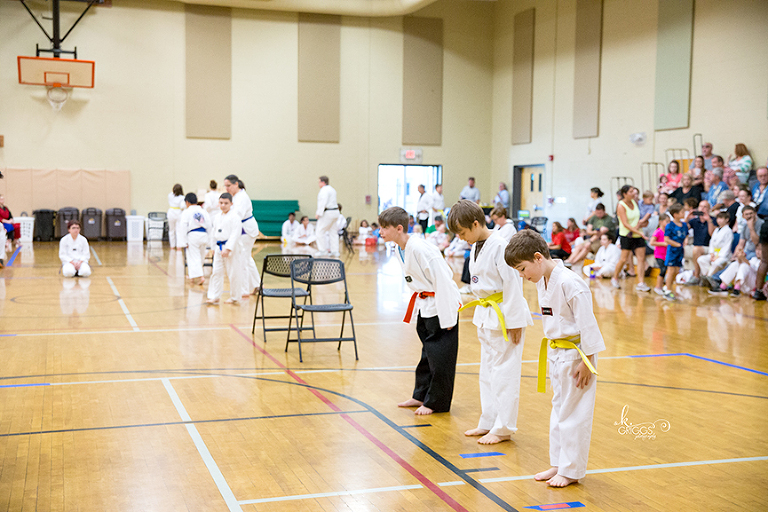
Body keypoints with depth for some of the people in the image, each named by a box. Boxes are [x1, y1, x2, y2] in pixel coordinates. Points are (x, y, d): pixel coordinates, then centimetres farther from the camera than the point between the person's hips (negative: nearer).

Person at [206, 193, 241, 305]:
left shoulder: (235, 216, -12)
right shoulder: (217, 217, 11)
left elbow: (235, 234, -18)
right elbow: (213, 233, 21)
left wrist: (228, 249, -22)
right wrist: (214, 247, 18)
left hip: (231, 249, -7)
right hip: (219, 248, 7)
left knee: (233, 273, 1)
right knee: (216, 272, 6)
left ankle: (234, 297, 14)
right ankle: (214, 297, 11)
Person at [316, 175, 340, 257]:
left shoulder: (324, 190, -14)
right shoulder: (332, 189, 17)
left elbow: (323, 203, -22)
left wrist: (318, 213, -19)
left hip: (327, 213, -10)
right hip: (334, 212, 10)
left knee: (320, 231, -3)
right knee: (333, 232, 12)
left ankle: (323, 251, -1)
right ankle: (335, 251, 13)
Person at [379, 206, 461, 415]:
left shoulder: (419, 249, -26)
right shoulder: (401, 250, 3)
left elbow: (442, 280, -25)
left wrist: (446, 316, -22)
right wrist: (418, 303, 16)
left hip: (442, 305, -9)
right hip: (425, 306, 10)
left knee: (439, 355, 0)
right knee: (428, 351, 19)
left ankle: (436, 402, 11)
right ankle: (421, 396, 31)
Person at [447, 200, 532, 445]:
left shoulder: (500, 246, -20)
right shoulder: (476, 247, 8)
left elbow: (512, 284, -19)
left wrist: (514, 321, -17)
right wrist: (482, 312, 17)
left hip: (505, 315, -9)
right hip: (486, 314, 9)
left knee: (505, 372, -1)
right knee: (487, 370, 16)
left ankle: (503, 428, 8)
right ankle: (488, 422, 27)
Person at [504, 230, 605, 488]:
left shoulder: (570, 283, -24)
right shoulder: (541, 282, 4)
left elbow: (587, 323, -21)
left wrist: (586, 362, -18)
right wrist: (552, 350, 19)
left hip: (576, 354, -9)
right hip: (556, 353, 9)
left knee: (574, 413, 2)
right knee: (558, 408, 18)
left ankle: (572, 470, 14)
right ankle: (558, 464, 30)